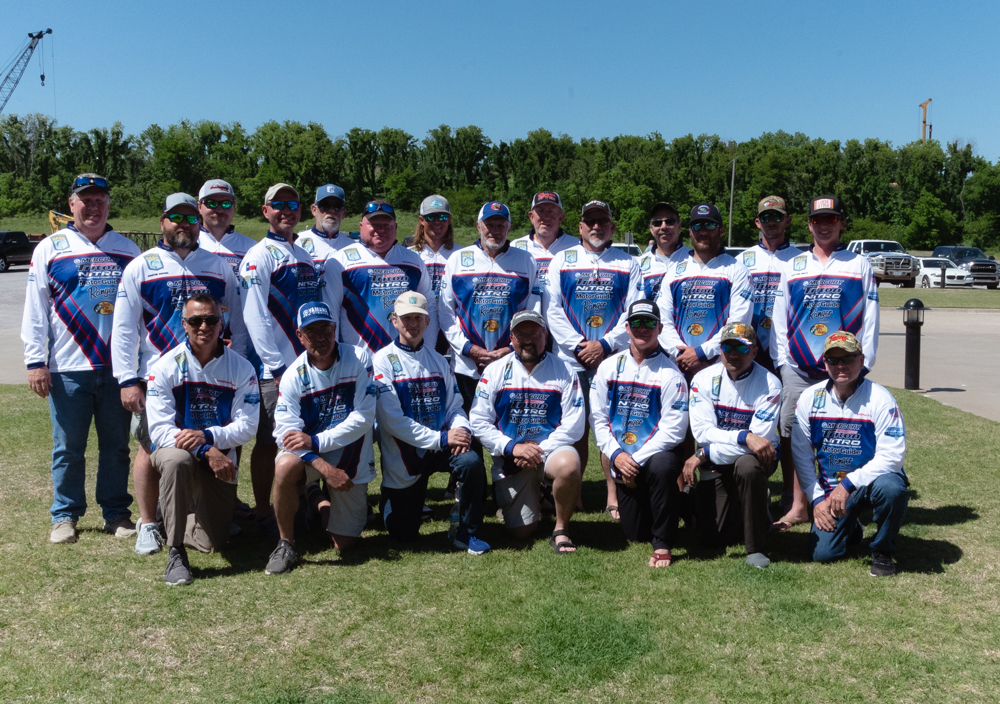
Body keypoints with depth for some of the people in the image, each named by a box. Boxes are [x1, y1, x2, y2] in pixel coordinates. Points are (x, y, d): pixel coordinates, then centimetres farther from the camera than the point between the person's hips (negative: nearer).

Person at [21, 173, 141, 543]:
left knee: (116, 446, 8)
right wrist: (35, 361, -5)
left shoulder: (127, 249, 11)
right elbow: (35, 310, 2)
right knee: (68, 447, 5)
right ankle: (65, 515, 19)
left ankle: (117, 513, 19)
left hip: (118, 367, 2)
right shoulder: (50, 248, 5)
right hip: (68, 369, -1)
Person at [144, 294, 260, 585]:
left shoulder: (241, 369, -5)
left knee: (212, 542, -3)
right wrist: (205, 452, -29)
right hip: (175, 449, -2)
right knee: (177, 459, -40)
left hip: (220, 458, 2)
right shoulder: (165, 367, -8)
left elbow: (247, 426, -9)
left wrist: (207, 435, -28)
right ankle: (176, 554, -28)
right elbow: (159, 430, -15)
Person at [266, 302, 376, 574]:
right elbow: (286, 434, -17)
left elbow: (364, 417, -17)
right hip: (309, 452, 0)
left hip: (351, 454, 0)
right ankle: (286, 545, -14)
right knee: (284, 467, -36)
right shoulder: (294, 377, -11)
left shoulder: (358, 358, -13)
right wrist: (323, 467, -31)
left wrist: (316, 441, -24)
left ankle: (327, 503, 37)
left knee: (345, 544, 1)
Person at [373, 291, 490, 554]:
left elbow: (455, 407, 7)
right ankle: (390, 500, 36)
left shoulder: (439, 361, 9)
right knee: (404, 535, 1)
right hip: (403, 455, -3)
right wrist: (441, 439, -22)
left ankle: (467, 533, -9)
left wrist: (461, 428, -18)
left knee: (471, 461, -30)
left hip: (441, 448, 3)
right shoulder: (382, 361, -9)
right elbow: (392, 419, -17)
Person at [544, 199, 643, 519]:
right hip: (571, 360, 1)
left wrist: (605, 344, -11)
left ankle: (613, 497, 5)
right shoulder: (561, 261, 10)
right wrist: (578, 345, -8)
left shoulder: (628, 264, 9)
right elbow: (551, 310, 3)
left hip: (614, 358, 0)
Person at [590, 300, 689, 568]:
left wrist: (637, 460, -18)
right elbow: (598, 417, 2)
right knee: (635, 533, 1)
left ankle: (663, 545, -21)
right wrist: (616, 454, -13)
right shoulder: (608, 367, 4)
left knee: (662, 466, -39)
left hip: (656, 454, -3)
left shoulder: (669, 373, -7)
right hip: (621, 462, 3)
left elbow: (673, 429, -14)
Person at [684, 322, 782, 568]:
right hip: (716, 464, 2)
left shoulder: (769, 384, -15)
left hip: (756, 457, -2)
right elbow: (702, 431, -16)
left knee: (747, 465, -39)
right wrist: (744, 436, -31)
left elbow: (759, 440, -23)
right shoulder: (704, 379, -7)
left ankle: (756, 548, -21)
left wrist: (703, 455, -23)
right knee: (714, 536, -5)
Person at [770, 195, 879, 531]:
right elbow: (779, 318, 12)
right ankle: (798, 506, 12)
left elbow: (869, 319, 5)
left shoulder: (860, 265, 8)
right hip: (797, 369, 2)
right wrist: (781, 360, 4)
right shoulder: (793, 266, 13)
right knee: (793, 435, 2)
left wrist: (862, 364, -3)